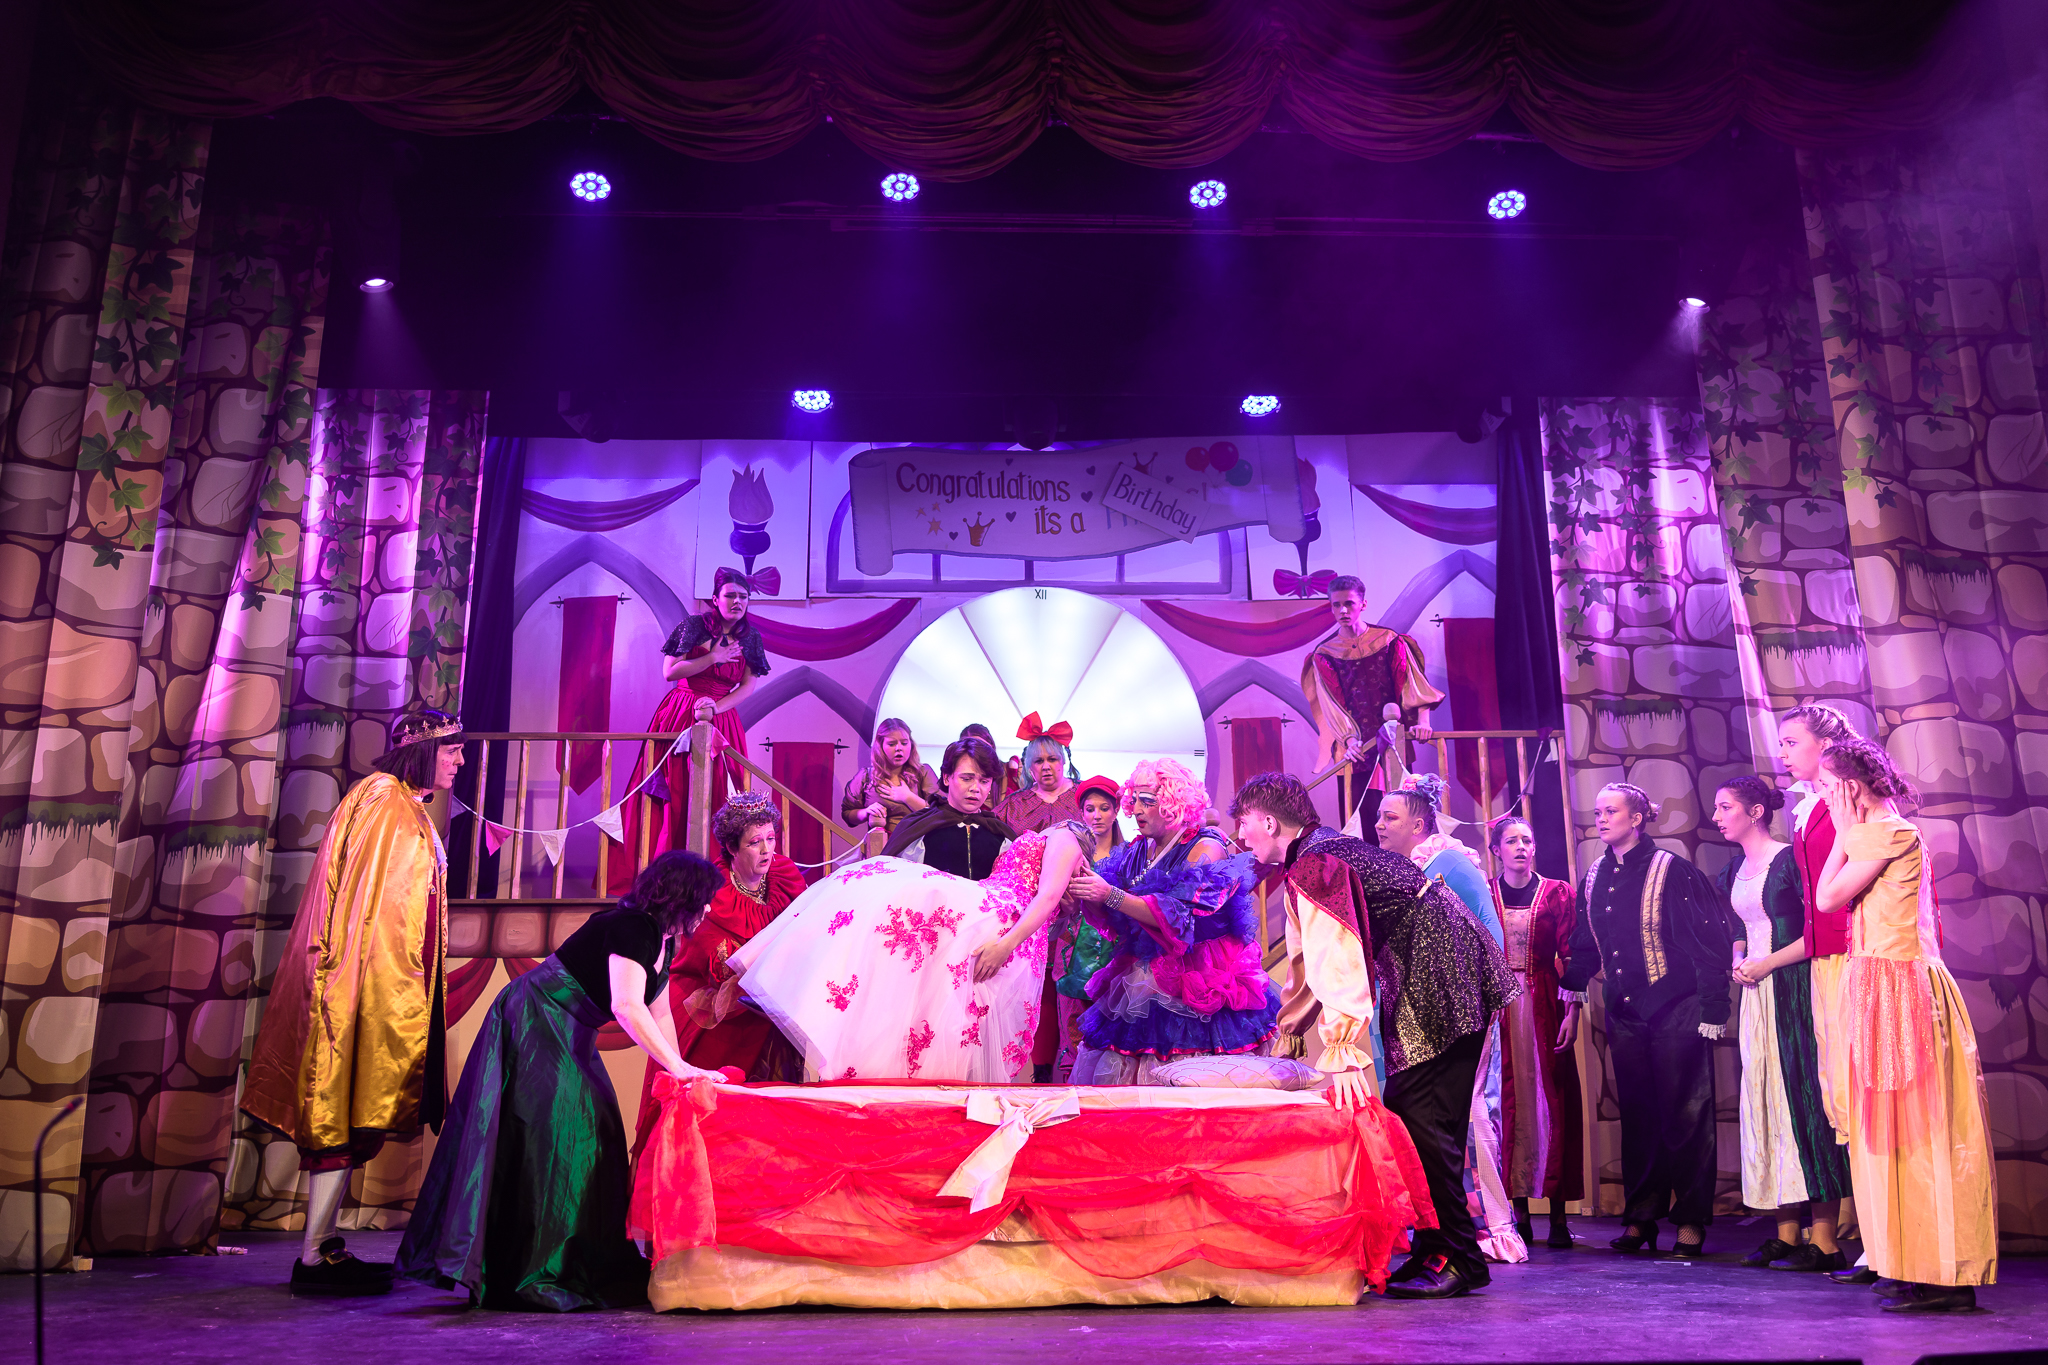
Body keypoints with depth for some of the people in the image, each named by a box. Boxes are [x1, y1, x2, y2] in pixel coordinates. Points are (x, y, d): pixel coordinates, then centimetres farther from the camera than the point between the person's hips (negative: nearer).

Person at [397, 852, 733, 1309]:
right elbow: (627, 1006, -33)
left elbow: (659, 1014, 13)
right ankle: (537, 1271, -12)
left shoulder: (663, 940, 7)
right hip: (532, 1025, -10)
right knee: (554, 1131, -15)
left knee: (592, 1131, 6)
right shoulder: (631, 927, -23)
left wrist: (681, 1073, 5)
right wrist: (678, 1066, -33)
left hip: (570, 1036, 10)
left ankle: (588, 1267, 12)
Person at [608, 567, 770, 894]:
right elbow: (670, 671, -6)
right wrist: (713, 657, -14)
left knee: (717, 799, -4)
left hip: (721, 720, 2)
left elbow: (748, 686, 1)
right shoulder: (694, 625, -1)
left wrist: (715, 707, -14)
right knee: (670, 794, -5)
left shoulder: (750, 638, 8)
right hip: (680, 717, -2)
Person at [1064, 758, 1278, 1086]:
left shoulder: (1206, 848, -8)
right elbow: (1113, 923, 8)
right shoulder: (1136, 851, 10)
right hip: (1142, 978, 6)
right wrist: (1088, 893, -13)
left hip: (1194, 983, -6)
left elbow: (1180, 916, -21)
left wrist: (1110, 895, -26)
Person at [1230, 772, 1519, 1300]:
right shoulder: (1329, 847, 19)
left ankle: (1454, 1259, -5)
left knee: (1425, 1121, -10)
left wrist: (1345, 1054, -26)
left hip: (1437, 977, -10)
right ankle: (1434, 1249, 14)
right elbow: (1311, 956, 27)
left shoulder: (1312, 866, -14)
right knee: (1410, 1113, 10)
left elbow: (1338, 963, -23)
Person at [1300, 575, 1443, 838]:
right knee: (1361, 817, -3)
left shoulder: (1389, 641, 5)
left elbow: (1410, 685, -3)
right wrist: (1348, 738, -16)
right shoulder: (1324, 654, 7)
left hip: (1392, 738, 0)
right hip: (1355, 746, 1)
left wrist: (1421, 720, -20)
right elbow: (1331, 702, -1)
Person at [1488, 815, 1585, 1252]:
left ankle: (1558, 1215, 4)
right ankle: (1519, 1213, 7)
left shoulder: (1557, 893, 5)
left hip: (1545, 1006, 0)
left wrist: (1572, 1013, -10)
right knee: (1509, 1102, 1)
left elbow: (1571, 958, 0)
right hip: (1498, 1007, 1)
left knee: (1552, 1103, -1)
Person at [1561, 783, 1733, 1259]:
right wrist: (1570, 989, 12)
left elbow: (1710, 940, -9)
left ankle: (1690, 1220, 10)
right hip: (1625, 1014, 6)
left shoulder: (1670, 870, -9)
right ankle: (1640, 1217, 17)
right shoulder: (1596, 876, 9)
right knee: (1636, 1115, 9)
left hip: (1676, 1010, -5)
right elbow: (1586, 946, 19)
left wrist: (1712, 1009, -12)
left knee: (1684, 1115, 1)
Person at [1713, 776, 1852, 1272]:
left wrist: (1766, 964, -14)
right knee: (1766, 1102, 6)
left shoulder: (1790, 858, -9)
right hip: (1756, 994, 8)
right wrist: (1738, 961, 5)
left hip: (1793, 991, -8)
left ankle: (1824, 1240, -3)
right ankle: (1786, 1232, 12)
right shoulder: (1732, 872, 14)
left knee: (1802, 1096, -7)